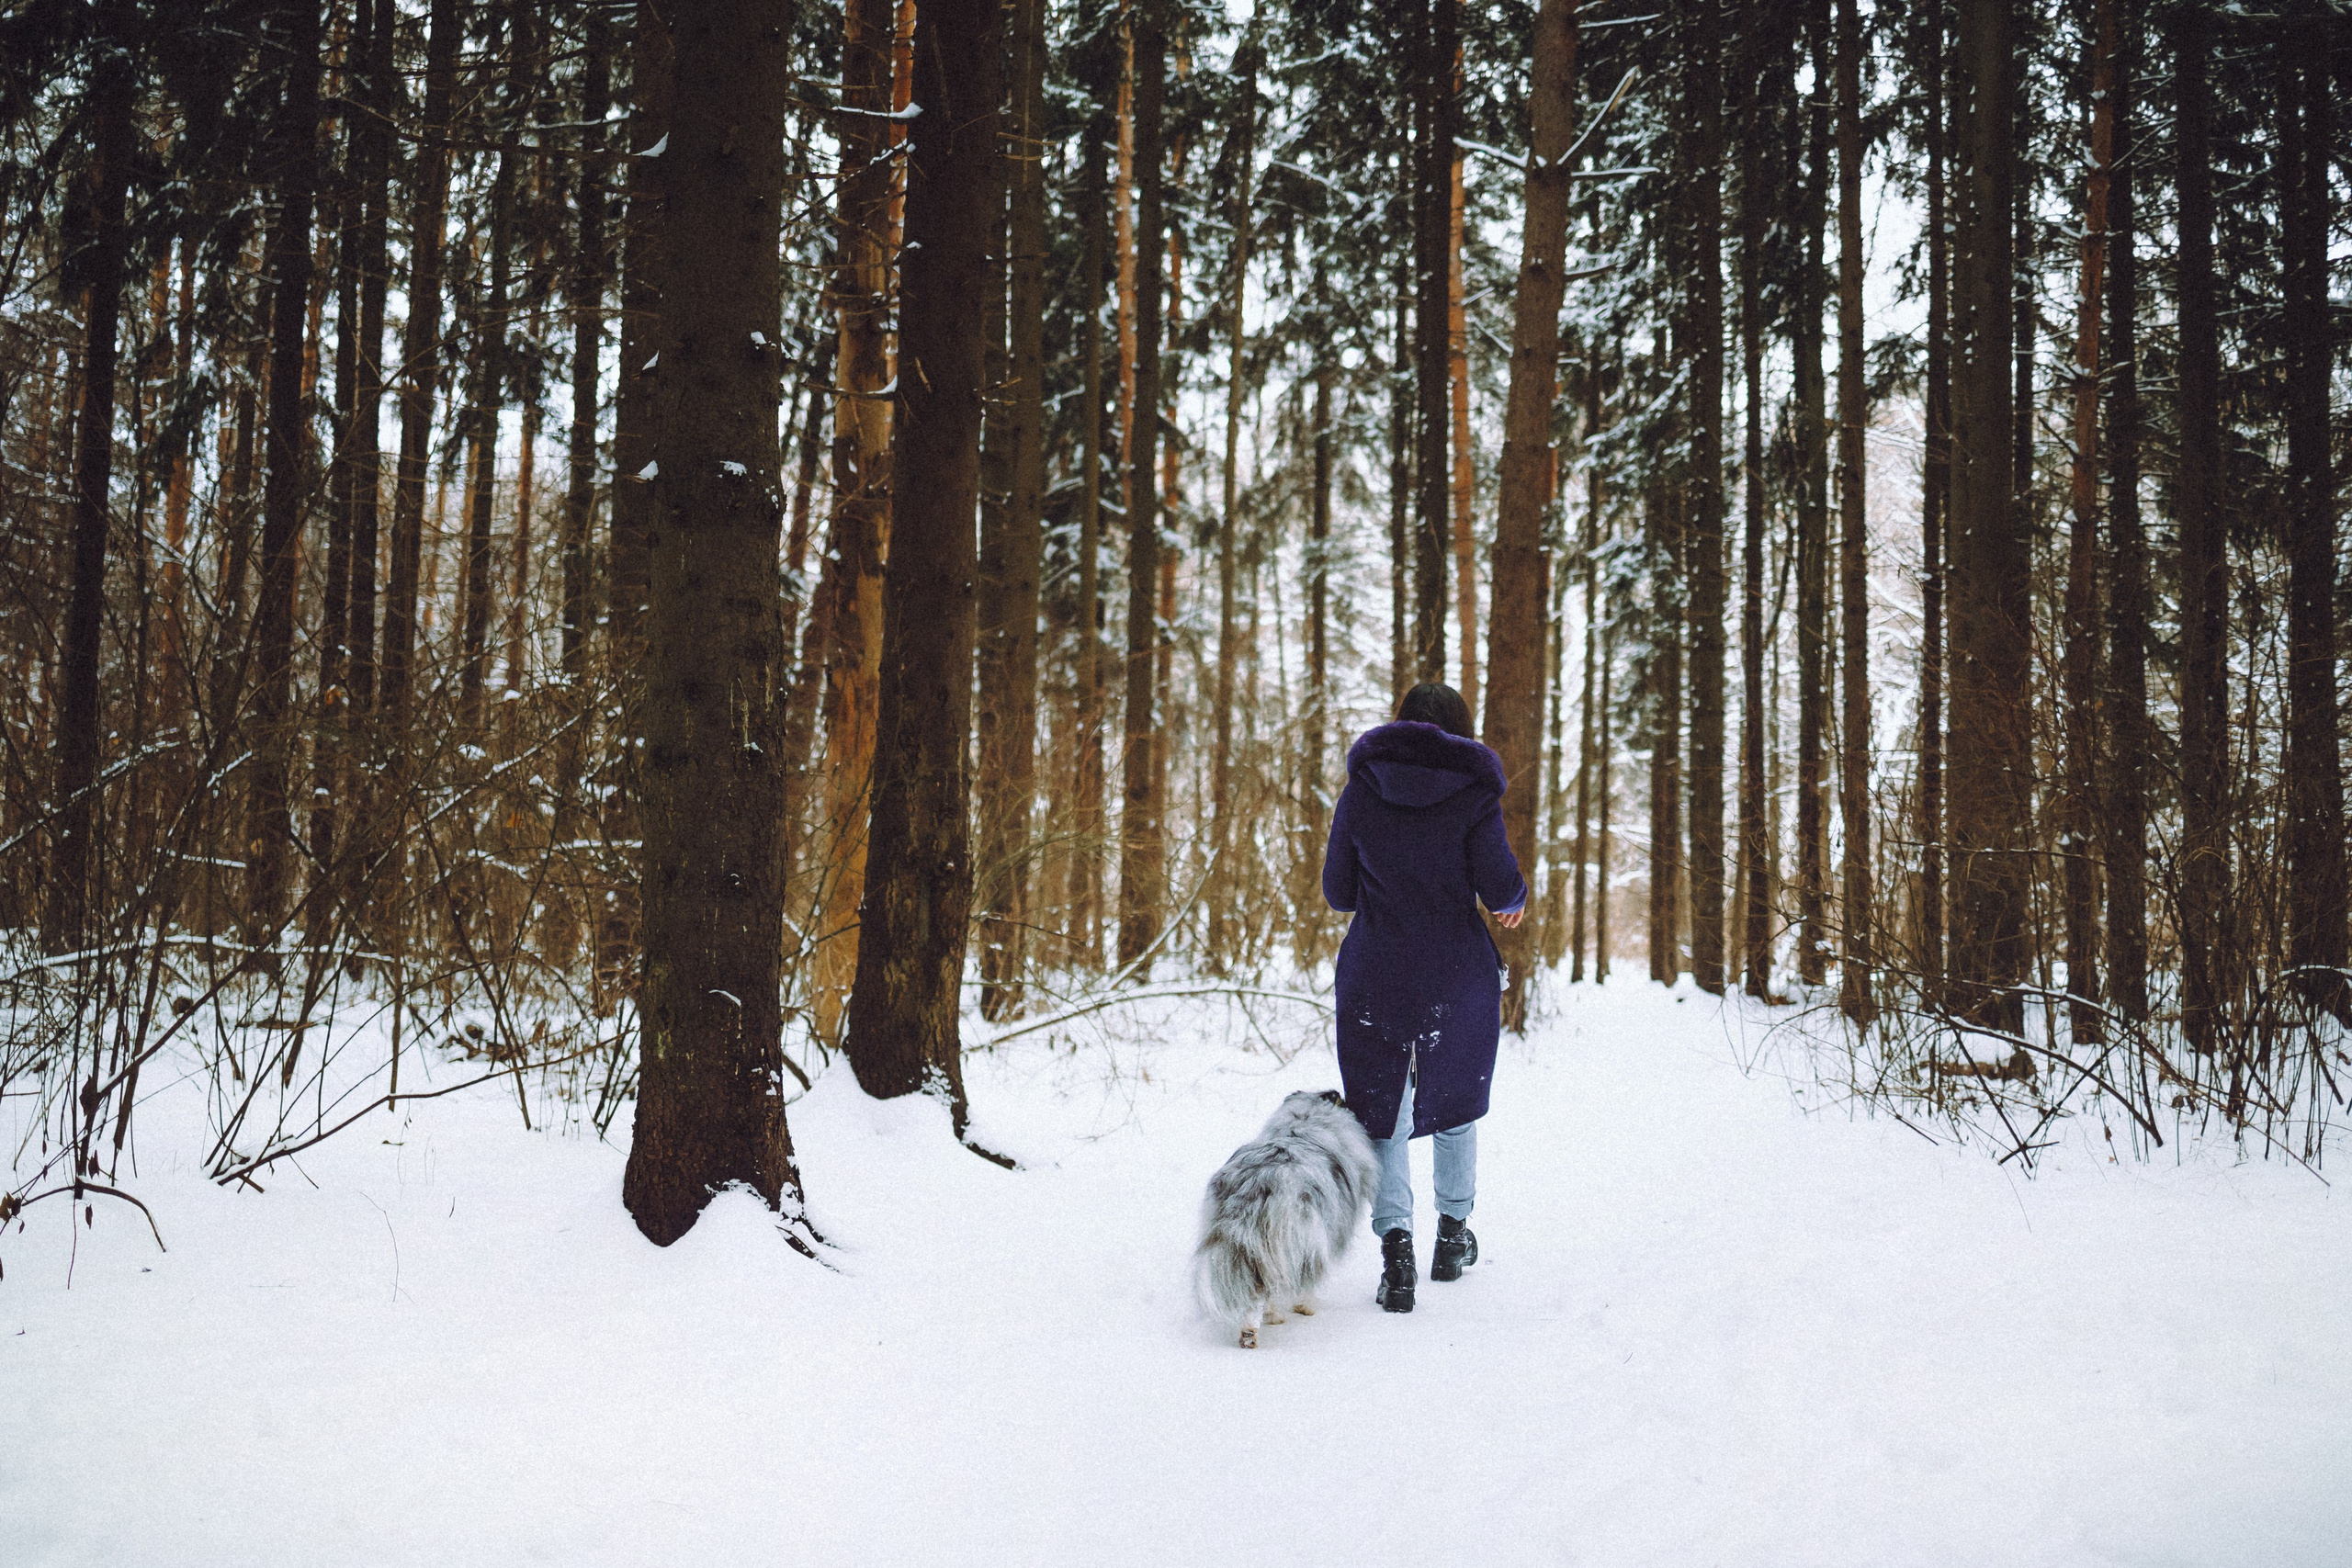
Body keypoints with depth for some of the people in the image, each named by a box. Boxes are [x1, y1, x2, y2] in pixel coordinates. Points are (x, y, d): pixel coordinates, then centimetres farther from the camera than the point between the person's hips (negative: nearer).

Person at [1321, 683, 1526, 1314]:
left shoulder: (1360, 792, 1)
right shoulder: (1473, 792, -5)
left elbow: (1337, 892, 4)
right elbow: (1499, 887, -12)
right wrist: (1516, 900, 11)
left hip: (1374, 972, 0)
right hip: (1457, 972, 0)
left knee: (1383, 1113, 6)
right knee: (1456, 1099, 20)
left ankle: (1396, 1247, -12)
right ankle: (1453, 1235, 31)